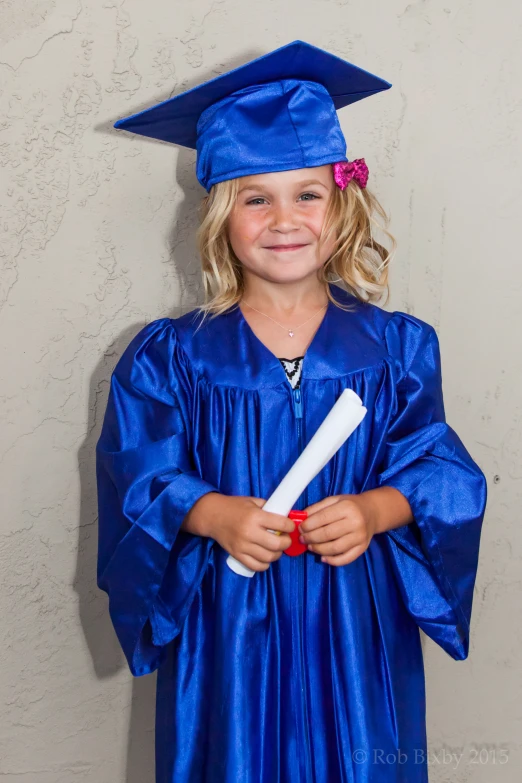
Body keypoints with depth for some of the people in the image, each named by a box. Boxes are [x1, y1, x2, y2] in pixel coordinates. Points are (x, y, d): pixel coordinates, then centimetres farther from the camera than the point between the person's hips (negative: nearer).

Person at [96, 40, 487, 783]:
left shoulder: (394, 347, -1)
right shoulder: (171, 357, -3)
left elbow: (442, 472, -1)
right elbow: (140, 479, -4)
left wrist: (375, 509, -20)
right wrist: (212, 514, -22)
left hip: (356, 632, 1)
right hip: (228, 630, 0)